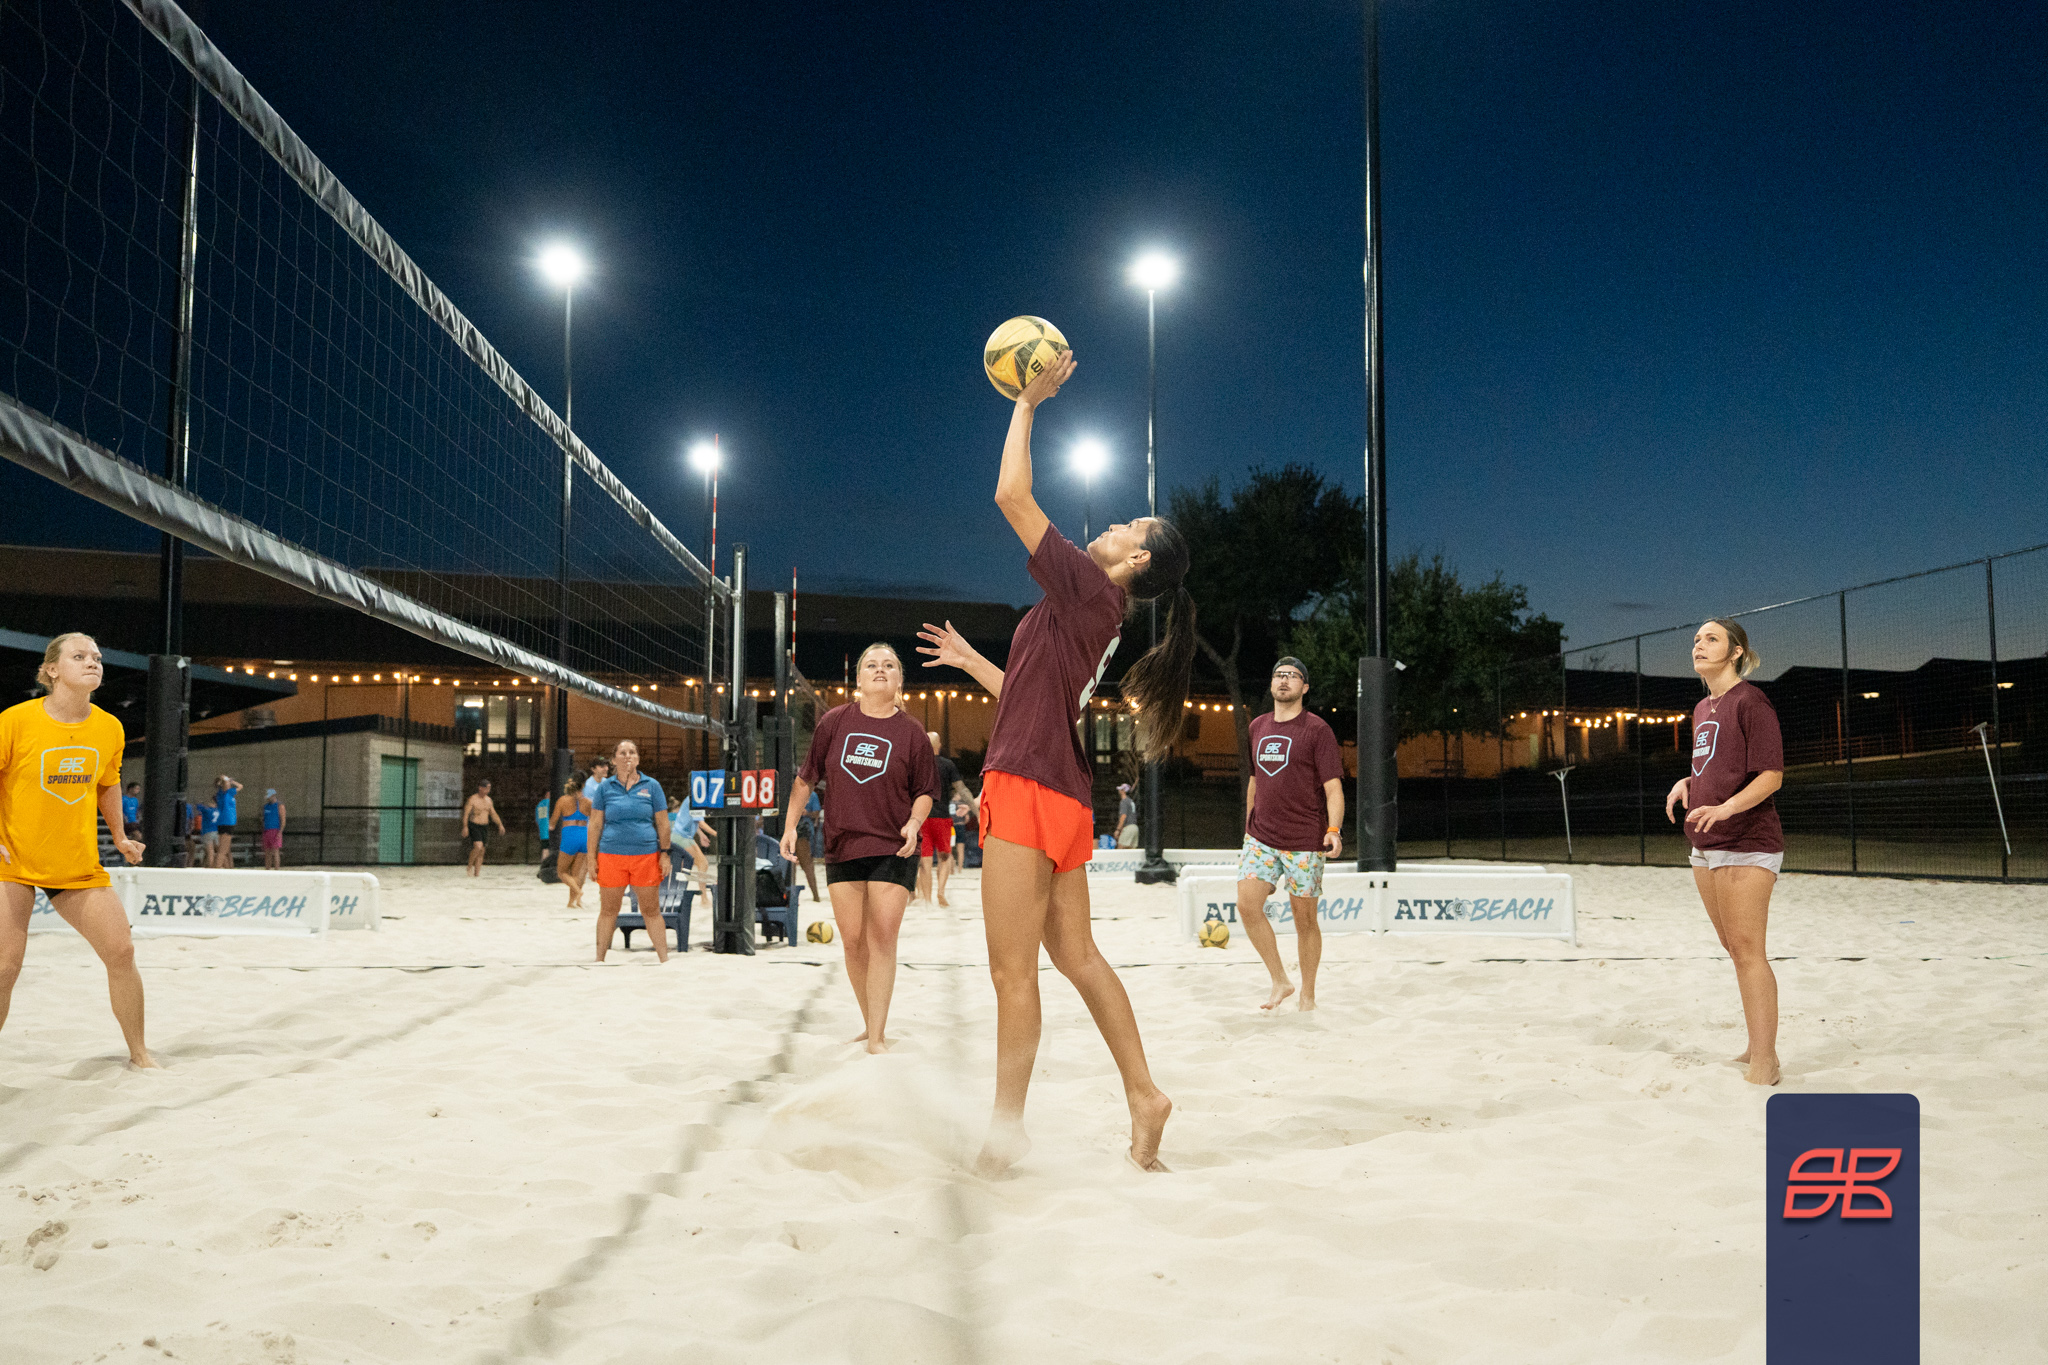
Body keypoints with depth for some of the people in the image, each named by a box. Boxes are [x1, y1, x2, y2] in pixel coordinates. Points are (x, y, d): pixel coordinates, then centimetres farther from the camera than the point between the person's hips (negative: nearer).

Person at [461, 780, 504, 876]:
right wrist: (465, 827, -25)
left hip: (485, 827, 6)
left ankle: (477, 874, 8)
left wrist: (500, 825, 8)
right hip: (474, 826, -6)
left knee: (481, 851, 4)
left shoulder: (488, 800, 8)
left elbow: (493, 814, 16)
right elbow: (466, 814, -15)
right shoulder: (472, 799, -10)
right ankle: (470, 866, -4)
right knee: (478, 847, -24)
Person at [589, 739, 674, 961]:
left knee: (651, 911, 3)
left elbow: (662, 822, 8)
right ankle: (599, 959, 17)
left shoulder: (651, 786, 6)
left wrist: (665, 853, 2)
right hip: (611, 855, 0)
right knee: (608, 911, 6)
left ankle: (664, 959, 8)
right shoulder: (605, 787, 6)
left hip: (646, 855, 0)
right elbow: (595, 824, 7)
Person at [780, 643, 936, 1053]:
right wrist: (790, 825, 5)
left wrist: (914, 823, -12)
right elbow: (806, 777, 10)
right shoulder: (834, 722, 4)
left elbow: (925, 791, 5)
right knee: (853, 942, 5)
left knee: (882, 939, -9)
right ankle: (869, 1022, 22)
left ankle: (877, 1037, -6)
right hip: (842, 847, 2)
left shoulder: (910, 731, 0)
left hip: (893, 850, -2)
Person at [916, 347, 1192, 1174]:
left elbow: (1012, 496, -13)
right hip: (1058, 794, 10)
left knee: (1011, 967, -3)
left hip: (1032, 789, -10)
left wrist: (1027, 404, -3)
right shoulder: (1092, 611, 17)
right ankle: (1144, 1097, 17)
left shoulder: (1088, 590, -9)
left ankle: (1005, 1128, 4)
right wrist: (968, 660, 33)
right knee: (1075, 954, 14)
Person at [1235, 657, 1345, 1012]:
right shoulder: (1257, 727, 12)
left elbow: (1333, 787, -10)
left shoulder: (1317, 729, -5)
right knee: (1247, 906, -9)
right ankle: (1280, 981, 7)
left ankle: (1307, 995, 18)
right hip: (1261, 837, 5)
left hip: (1305, 840, -4)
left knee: (1304, 917, 2)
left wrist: (1334, 829, -25)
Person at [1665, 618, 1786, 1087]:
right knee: (1735, 948, 14)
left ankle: (1764, 1062, -3)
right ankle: (1758, 1045, 26)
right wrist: (1686, 783, 8)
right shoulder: (1702, 709, 16)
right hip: (1706, 843, 9)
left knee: (1747, 948, -8)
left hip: (1746, 841, -9)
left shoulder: (1750, 701, -9)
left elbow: (1771, 775, -16)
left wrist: (1724, 808, -29)